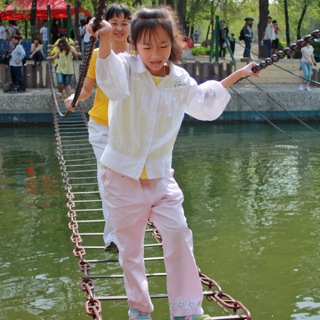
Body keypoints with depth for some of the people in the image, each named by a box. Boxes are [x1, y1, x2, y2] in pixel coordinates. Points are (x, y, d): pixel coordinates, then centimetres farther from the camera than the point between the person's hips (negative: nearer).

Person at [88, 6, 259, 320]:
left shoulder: (180, 81, 0)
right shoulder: (126, 68, -14)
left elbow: (205, 103, 22)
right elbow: (113, 81, -40)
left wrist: (236, 76, 21)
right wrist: (105, 39, -59)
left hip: (160, 177, 3)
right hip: (122, 176, -3)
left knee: (178, 235, -4)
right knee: (130, 245, 8)